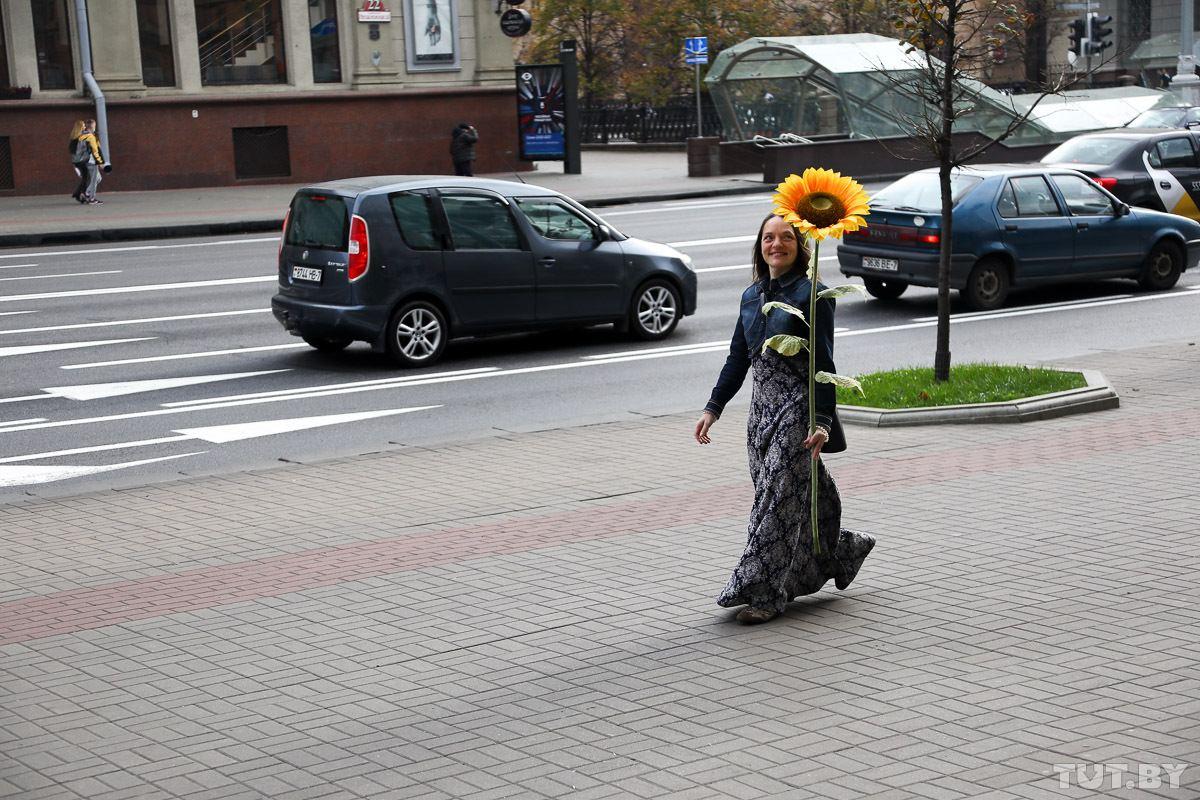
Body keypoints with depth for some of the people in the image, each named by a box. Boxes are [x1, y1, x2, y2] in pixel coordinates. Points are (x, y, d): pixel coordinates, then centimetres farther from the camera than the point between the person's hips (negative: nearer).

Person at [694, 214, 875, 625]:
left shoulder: (811, 294, -9)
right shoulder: (752, 296, 11)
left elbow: (823, 363, -13)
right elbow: (738, 359, 16)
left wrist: (822, 421, -19)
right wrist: (713, 407, 10)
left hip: (798, 407, -7)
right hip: (763, 406, 7)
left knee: (779, 495, -8)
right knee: (799, 493, 11)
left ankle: (766, 593, -4)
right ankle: (840, 551, 31)